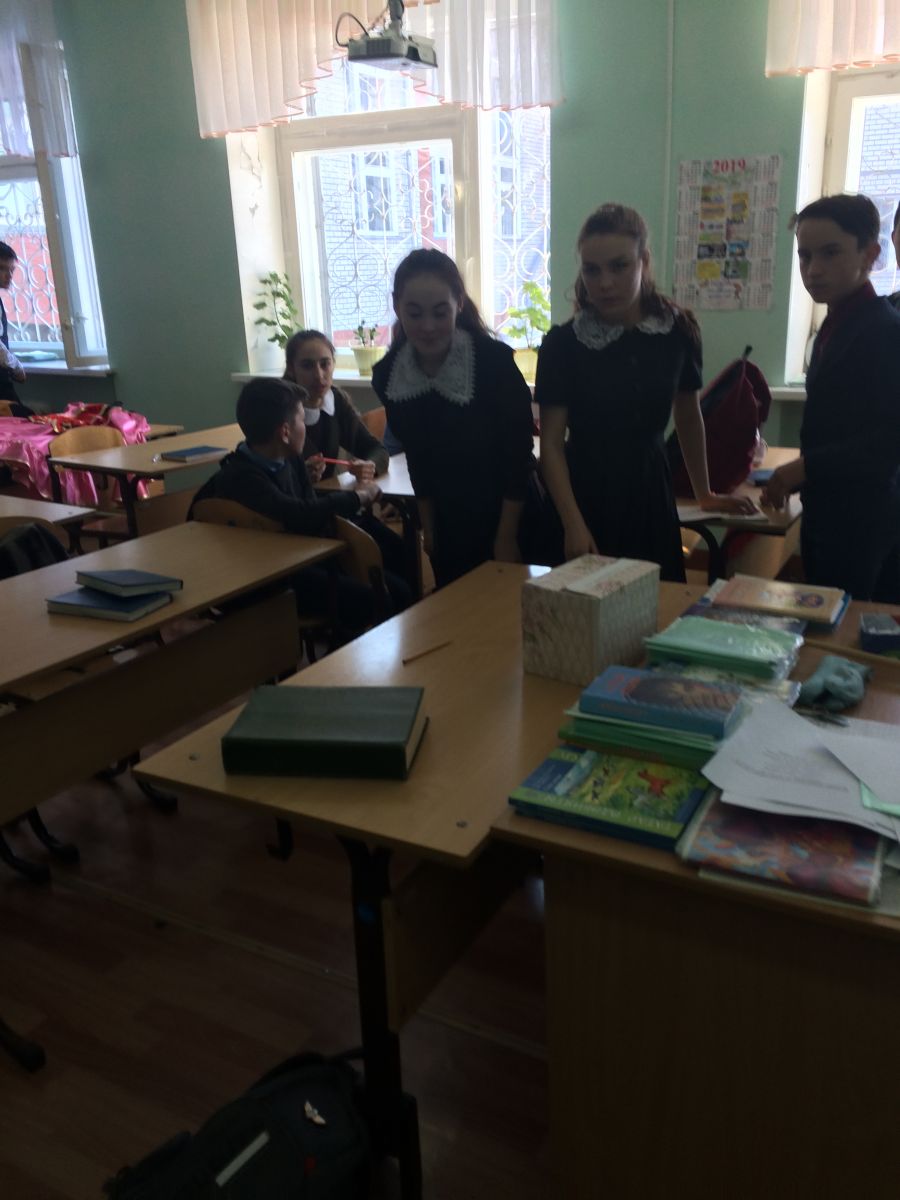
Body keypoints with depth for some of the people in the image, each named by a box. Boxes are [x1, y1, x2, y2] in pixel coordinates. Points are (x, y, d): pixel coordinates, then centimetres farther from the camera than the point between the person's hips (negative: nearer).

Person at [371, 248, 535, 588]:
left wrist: (506, 537, -13)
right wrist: (428, 527, 10)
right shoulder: (388, 375, -9)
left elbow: (518, 455, -16)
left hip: (508, 517, -4)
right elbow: (417, 455, 5)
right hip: (448, 525, 4)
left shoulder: (494, 360, -22)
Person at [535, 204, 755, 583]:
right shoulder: (562, 342, -10)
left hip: (650, 490, 3)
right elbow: (551, 442, -11)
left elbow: (688, 417, 11)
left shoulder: (677, 330, -3)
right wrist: (573, 525, -20)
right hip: (587, 492, -2)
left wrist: (704, 494, 18)